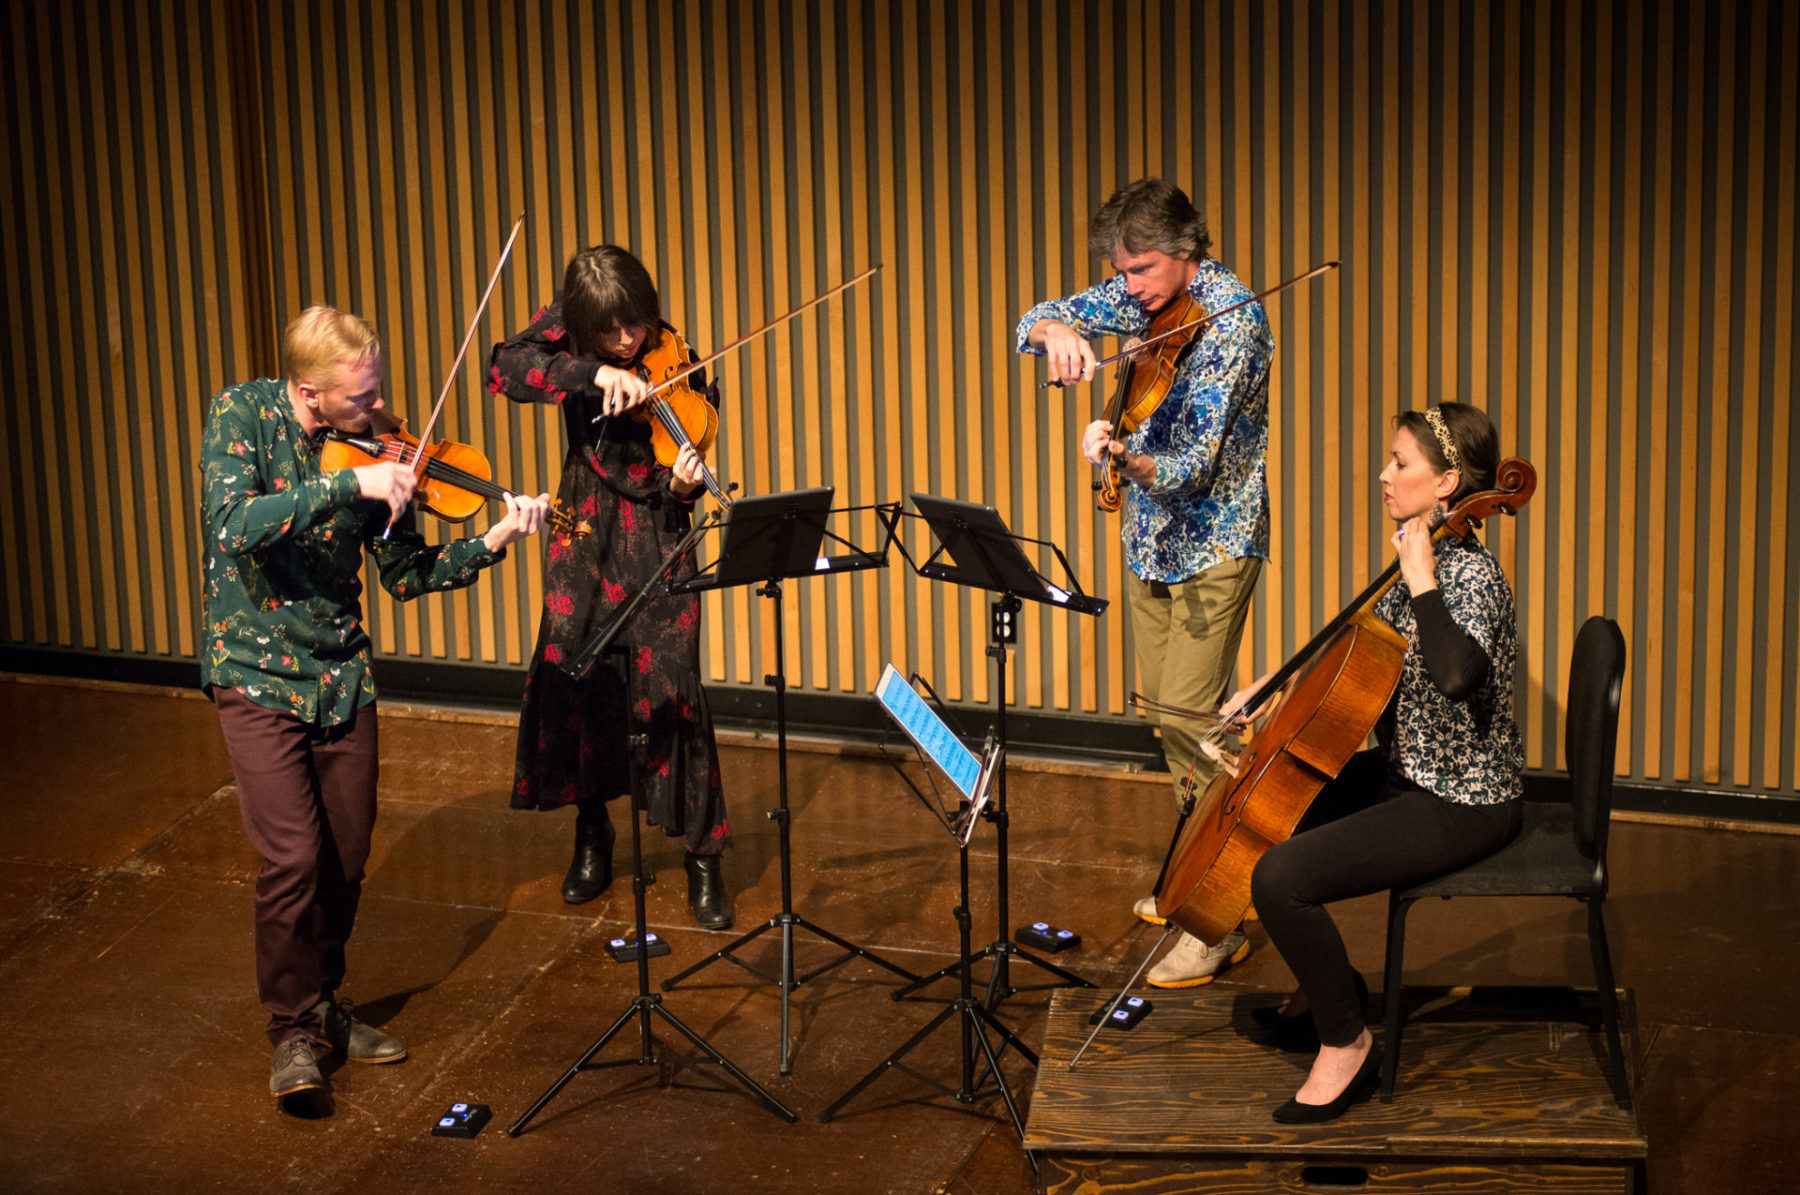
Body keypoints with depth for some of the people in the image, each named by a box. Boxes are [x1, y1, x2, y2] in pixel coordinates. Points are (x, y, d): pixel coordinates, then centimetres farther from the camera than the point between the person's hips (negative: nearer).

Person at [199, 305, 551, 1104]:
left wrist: (491, 544, -14)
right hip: (257, 674, -4)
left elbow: (403, 575, 1)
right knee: (293, 857, -12)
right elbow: (233, 526, -29)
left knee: (345, 858, 8)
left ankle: (322, 1003, 30)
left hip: (341, 675, 4)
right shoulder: (240, 415, -12)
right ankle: (291, 1029, 7)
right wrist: (348, 485, -33)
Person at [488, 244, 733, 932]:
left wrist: (682, 485, -35)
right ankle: (592, 838, 23)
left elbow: (669, 494, -12)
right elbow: (505, 372, -24)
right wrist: (593, 373, -34)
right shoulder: (566, 331, -4)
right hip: (584, 527, 3)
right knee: (574, 671, 3)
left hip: (653, 534, -2)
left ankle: (703, 857, 1)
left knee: (669, 686, -8)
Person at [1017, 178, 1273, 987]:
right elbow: (1034, 321, 2)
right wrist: (1058, 331, -22)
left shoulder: (1231, 322, -22)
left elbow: (1194, 466, -28)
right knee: (1163, 708, 14)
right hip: (1149, 537, 8)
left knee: (1191, 721, -11)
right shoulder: (1142, 297, 0)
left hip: (1213, 545, -8)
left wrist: (1125, 457, -48)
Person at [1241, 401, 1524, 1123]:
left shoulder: (1472, 576, -23)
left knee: (1278, 877, -22)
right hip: (1412, 771, 10)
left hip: (1461, 805, -10)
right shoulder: (1427, 559, 6)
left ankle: (1347, 1045, -3)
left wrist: (1420, 580, -34)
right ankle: (1322, 992, 30)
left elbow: (1457, 675, -45)